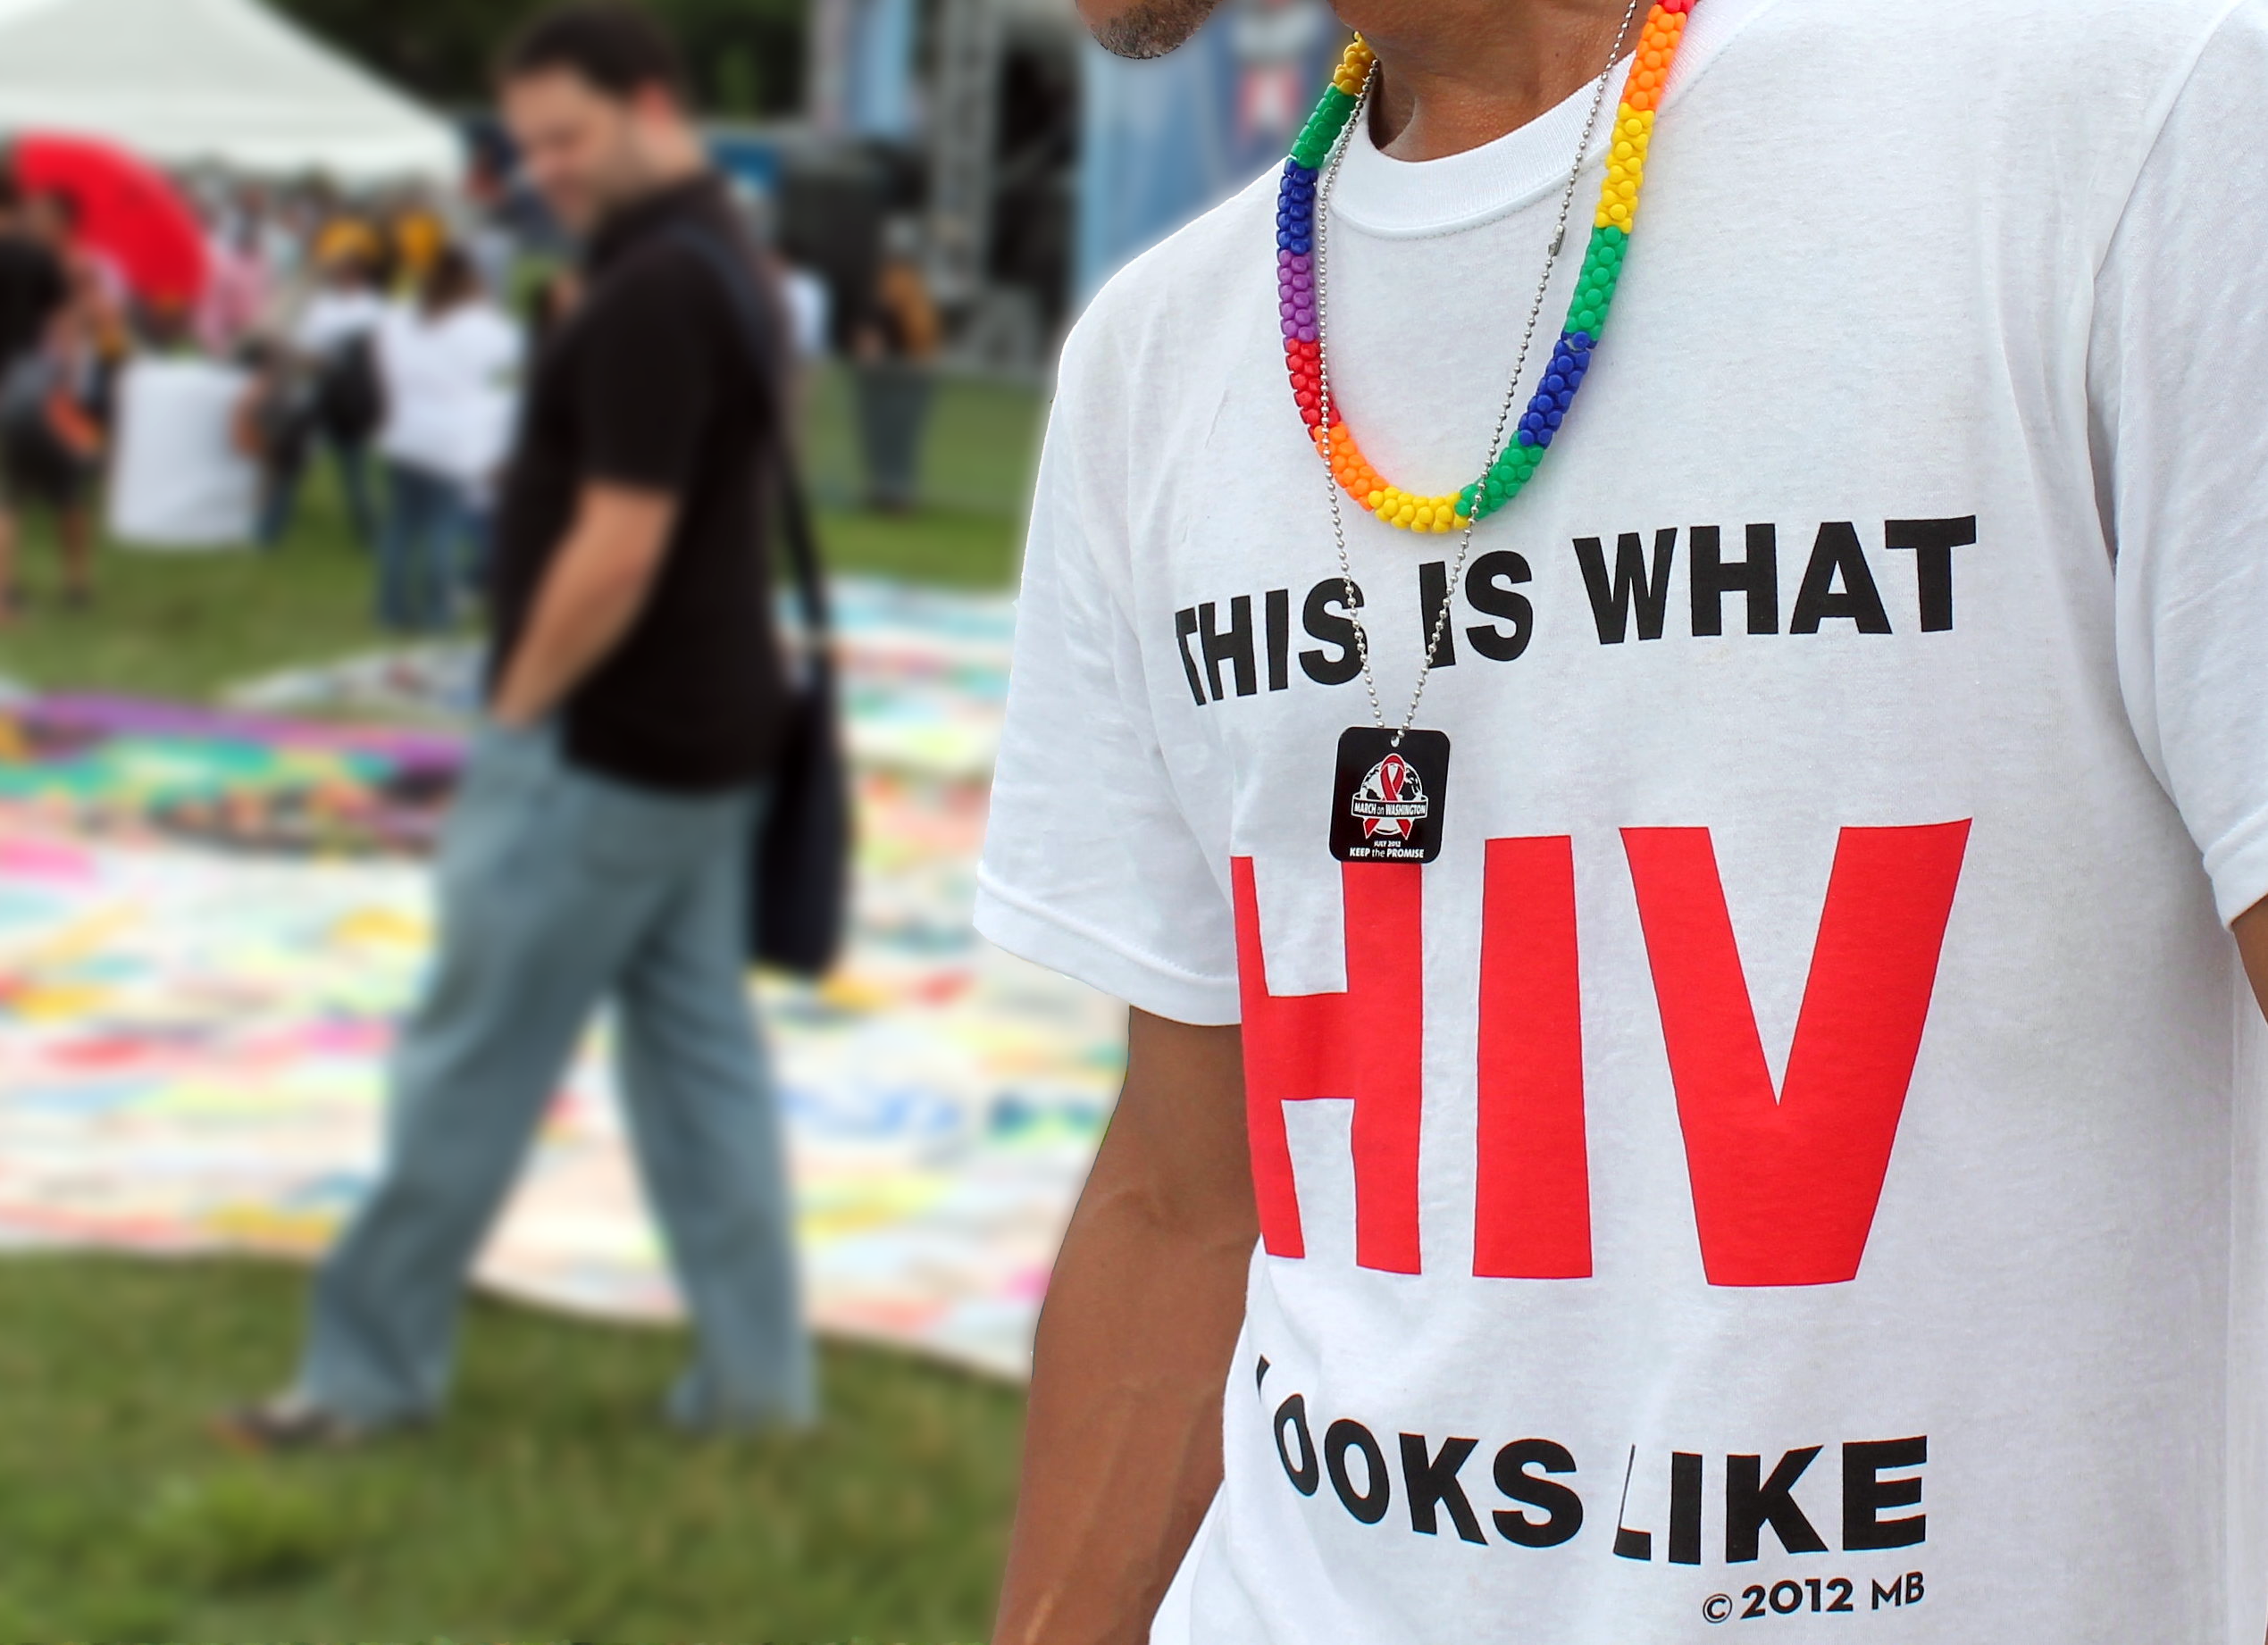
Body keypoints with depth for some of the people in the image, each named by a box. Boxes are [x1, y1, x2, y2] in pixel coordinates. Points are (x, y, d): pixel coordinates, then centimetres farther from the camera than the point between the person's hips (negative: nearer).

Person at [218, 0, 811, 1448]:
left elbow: (617, 547, -24)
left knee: (474, 1059, 0)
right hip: (706, 734, 10)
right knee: (701, 1055, 11)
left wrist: (519, 709, -13)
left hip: (604, 747, -10)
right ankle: (755, 1378, 13)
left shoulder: (652, 291, -20)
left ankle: (372, 1368, 9)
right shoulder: (723, 259, 12)